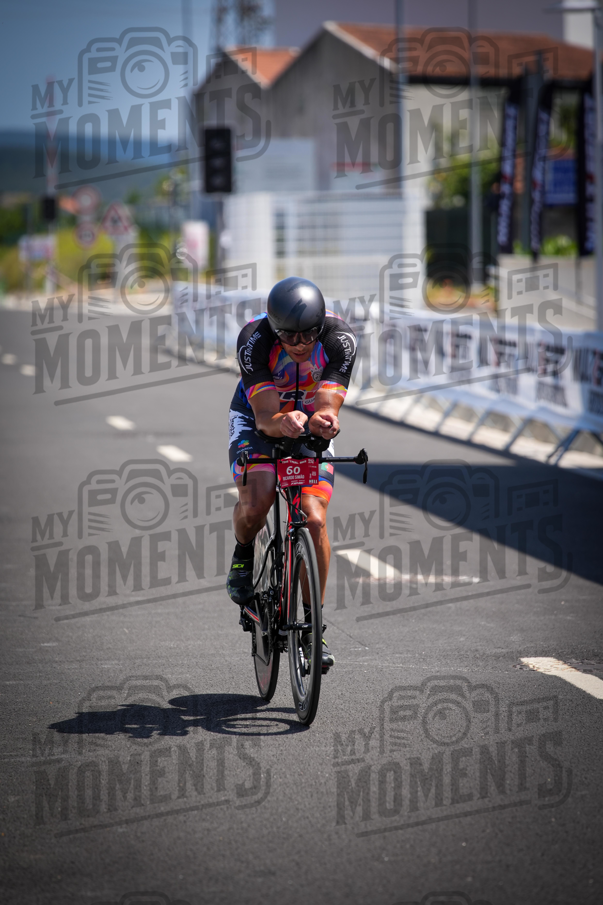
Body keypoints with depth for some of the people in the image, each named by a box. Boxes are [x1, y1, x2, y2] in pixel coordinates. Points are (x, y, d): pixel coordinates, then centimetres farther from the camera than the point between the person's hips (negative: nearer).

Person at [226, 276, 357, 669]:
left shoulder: (340, 338, -28)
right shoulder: (253, 339, -32)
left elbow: (328, 404, -34)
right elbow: (264, 415, -36)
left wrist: (323, 420, -58)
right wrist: (282, 423, -59)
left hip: (310, 426, 1)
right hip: (258, 420, -1)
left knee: (314, 520, -16)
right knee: (254, 506, -29)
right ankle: (243, 556, 6)